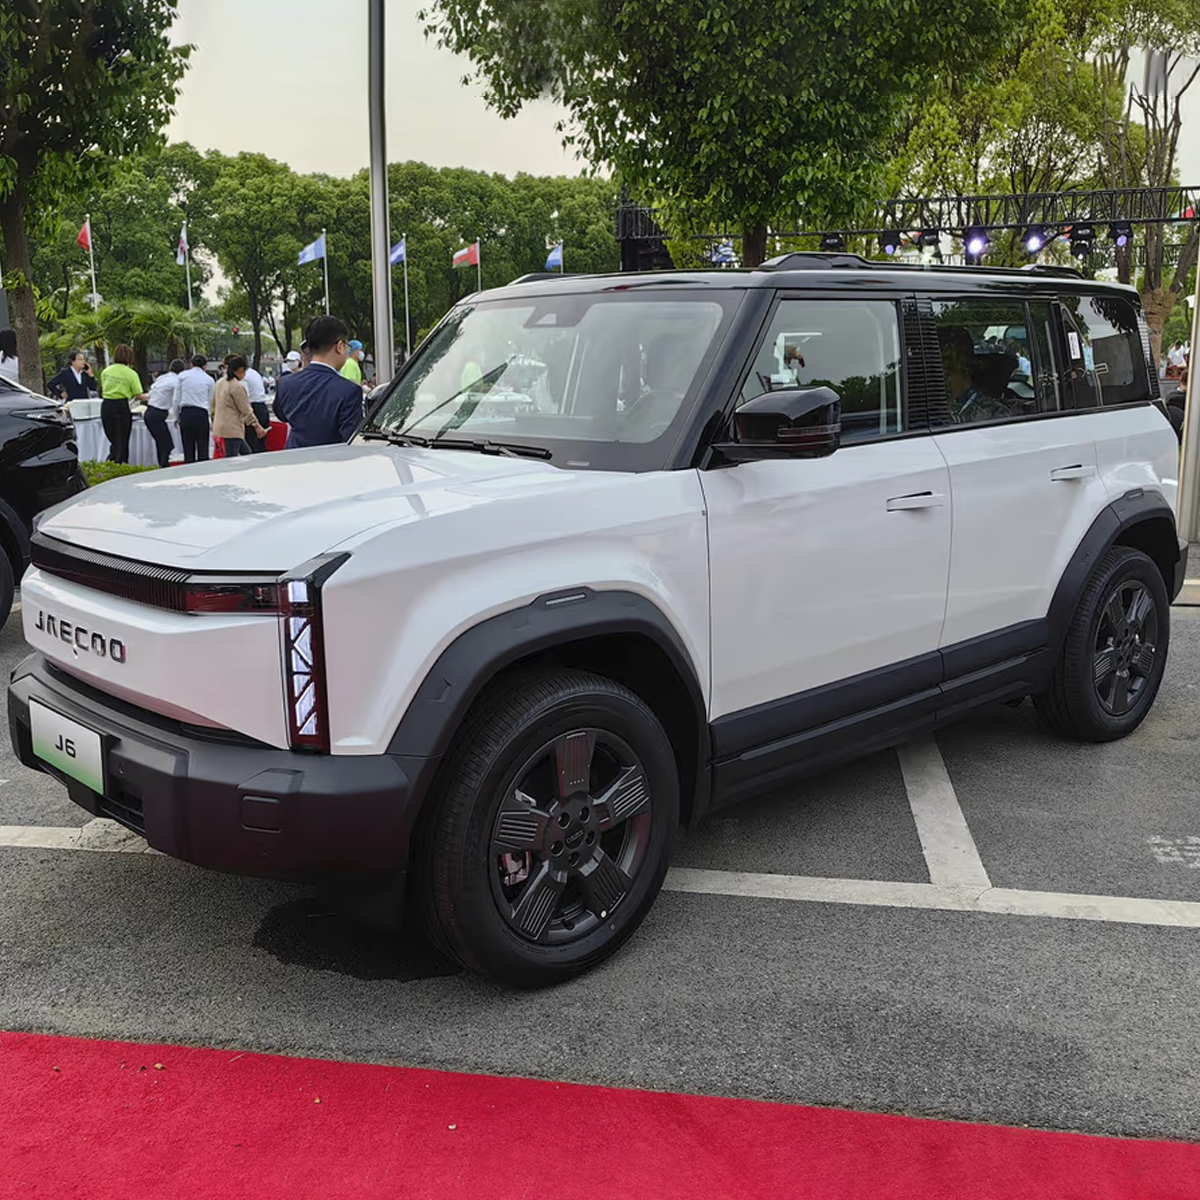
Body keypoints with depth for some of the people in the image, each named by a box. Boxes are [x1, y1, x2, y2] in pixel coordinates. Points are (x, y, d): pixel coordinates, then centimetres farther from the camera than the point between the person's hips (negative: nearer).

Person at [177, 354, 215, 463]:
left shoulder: (182, 376, 8)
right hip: (201, 414, -1)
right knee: (203, 451, 0)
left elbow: (177, 399, 6)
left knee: (188, 451, 4)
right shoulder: (209, 379, 8)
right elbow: (210, 400, 10)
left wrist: (176, 417, 14)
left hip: (185, 413, 1)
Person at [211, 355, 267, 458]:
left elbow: (212, 405, 20)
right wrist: (257, 426, -7)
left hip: (220, 426, 10)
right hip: (232, 430, -10)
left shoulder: (220, 383, 12)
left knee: (246, 452, 17)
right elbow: (246, 410, -13)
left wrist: (214, 418, 30)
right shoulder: (237, 387, -15)